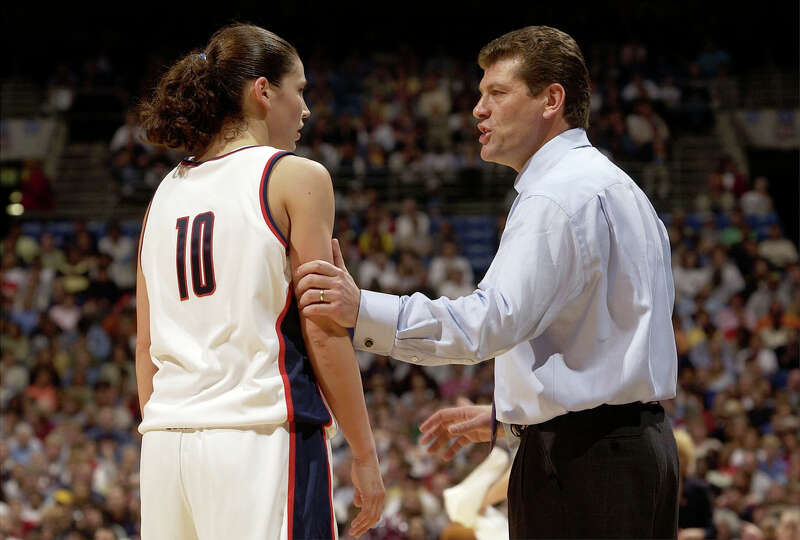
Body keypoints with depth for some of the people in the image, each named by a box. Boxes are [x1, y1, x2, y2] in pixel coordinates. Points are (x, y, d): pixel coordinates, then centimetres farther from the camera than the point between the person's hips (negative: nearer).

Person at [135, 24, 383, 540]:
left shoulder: (168, 191, 15)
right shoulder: (296, 178, -2)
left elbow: (147, 345, 15)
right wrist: (364, 454, -2)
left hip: (167, 445, 6)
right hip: (261, 435, -6)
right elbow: (322, 332, -7)